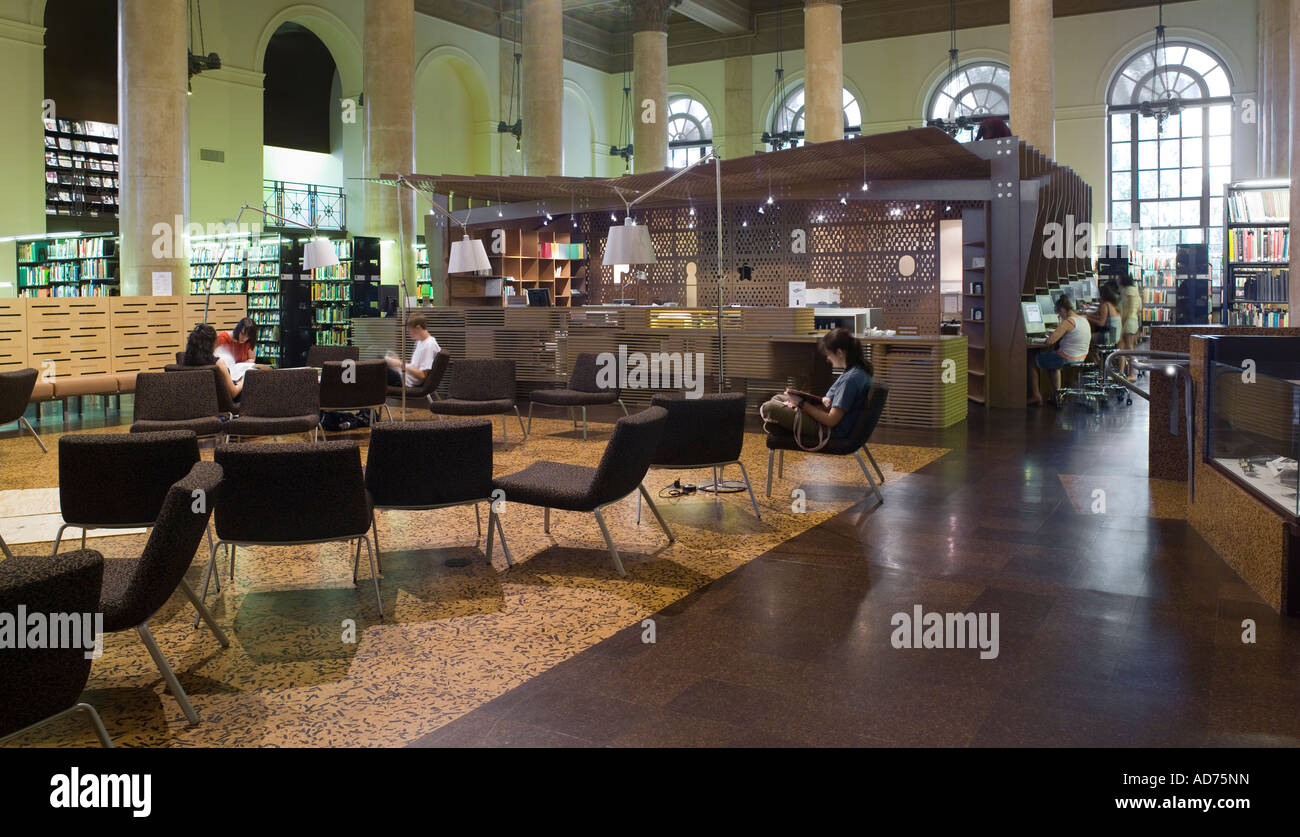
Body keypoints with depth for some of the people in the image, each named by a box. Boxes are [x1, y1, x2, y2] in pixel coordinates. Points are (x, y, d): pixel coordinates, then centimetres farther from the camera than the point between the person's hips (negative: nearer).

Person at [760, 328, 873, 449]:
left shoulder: (851, 379, -25)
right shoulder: (859, 370, 5)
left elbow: (831, 421, -25)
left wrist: (802, 403, -16)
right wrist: (825, 400, -3)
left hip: (832, 430, -11)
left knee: (768, 408, -19)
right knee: (777, 398, 21)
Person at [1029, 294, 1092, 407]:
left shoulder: (1068, 322, -22)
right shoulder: (1084, 319, 5)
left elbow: (1049, 341, -26)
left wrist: (1048, 338, -1)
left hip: (1066, 359, -9)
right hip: (1081, 359, 9)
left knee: (1033, 362, 11)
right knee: (1053, 365, 37)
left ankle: (1036, 396, 16)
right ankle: (1056, 396, 35)